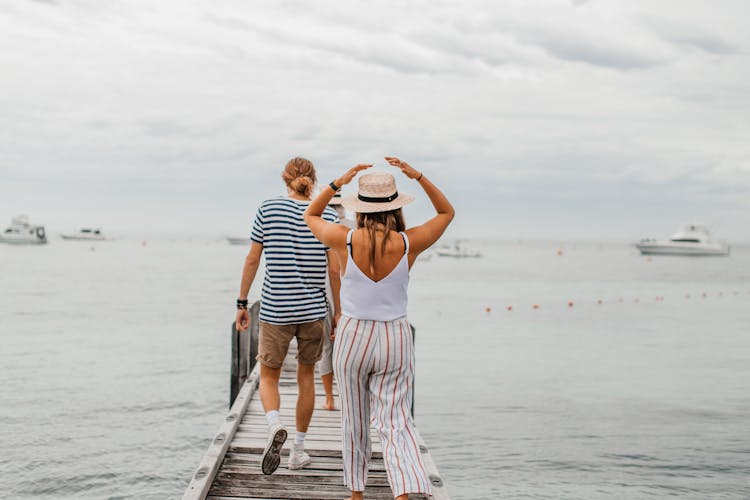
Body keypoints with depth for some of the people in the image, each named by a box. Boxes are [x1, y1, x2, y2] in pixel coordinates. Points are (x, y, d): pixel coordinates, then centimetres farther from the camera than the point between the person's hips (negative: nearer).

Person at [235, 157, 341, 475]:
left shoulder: (268, 209, -1)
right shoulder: (326, 216, 0)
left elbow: (252, 260, 0)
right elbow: (334, 270, -2)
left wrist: (242, 303, 8)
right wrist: (338, 312, 8)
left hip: (275, 310, -1)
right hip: (314, 310, 1)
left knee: (268, 377, 12)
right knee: (306, 376, 17)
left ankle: (275, 425, -18)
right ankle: (298, 449, 22)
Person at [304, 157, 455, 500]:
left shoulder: (345, 240, -12)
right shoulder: (408, 243, -10)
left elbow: (311, 217, 10)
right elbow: (446, 212, 8)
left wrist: (338, 182, 3)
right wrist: (417, 176, 1)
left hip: (353, 337, 0)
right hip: (395, 338, 0)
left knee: (354, 422, 17)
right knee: (396, 424, 2)